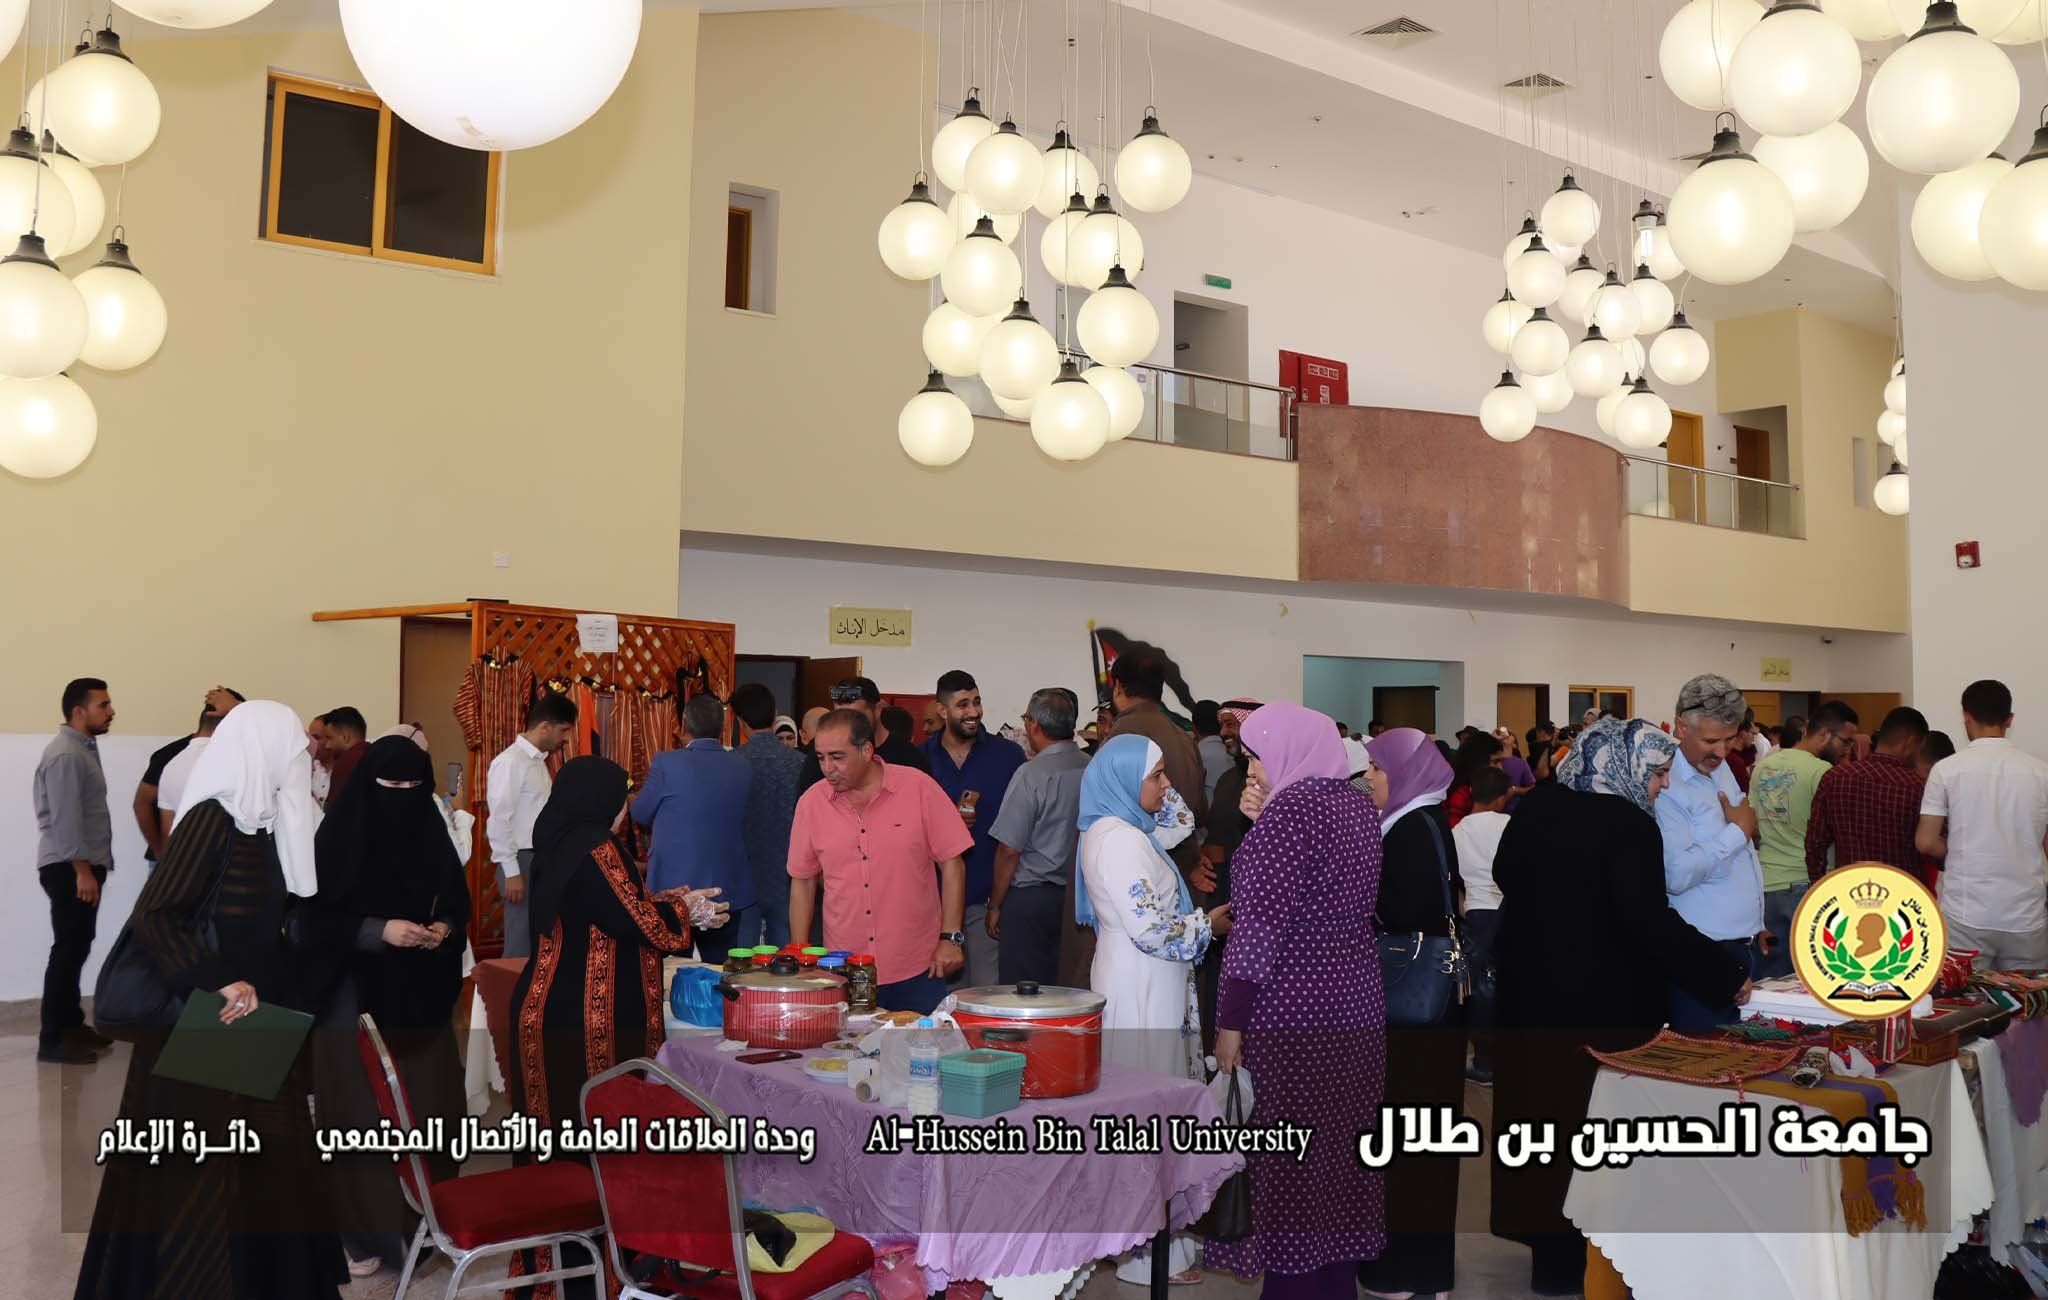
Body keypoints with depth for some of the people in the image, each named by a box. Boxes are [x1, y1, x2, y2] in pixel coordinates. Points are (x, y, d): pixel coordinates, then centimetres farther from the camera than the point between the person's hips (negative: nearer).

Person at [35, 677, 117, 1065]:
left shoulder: (84, 749, 15)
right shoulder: (65, 754, -17)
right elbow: (65, 818, -22)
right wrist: (83, 871, -22)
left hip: (83, 865, 10)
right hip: (69, 868, -10)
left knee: (77, 948, 15)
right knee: (68, 950, -7)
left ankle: (71, 1024, 24)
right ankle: (52, 1040, -3)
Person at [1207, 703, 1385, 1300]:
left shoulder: (1290, 809, -17)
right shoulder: (1360, 805, 8)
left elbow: (1259, 925, -19)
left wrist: (1230, 1022, -15)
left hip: (1289, 1013, -8)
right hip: (1355, 1005, 8)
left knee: (1285, 1157, 3)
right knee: (1339, 1148, 16)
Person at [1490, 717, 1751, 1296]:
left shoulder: (1537, 805, 1)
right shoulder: (1628, 827, -20)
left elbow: (1504, 873, 14)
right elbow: (1651, 923, -25)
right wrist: (1728, 978, -19)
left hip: (1526, 987, 7)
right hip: (1600, 1003, -7)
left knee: (1540, 1102, 17)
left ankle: (1538, 1227, 32)